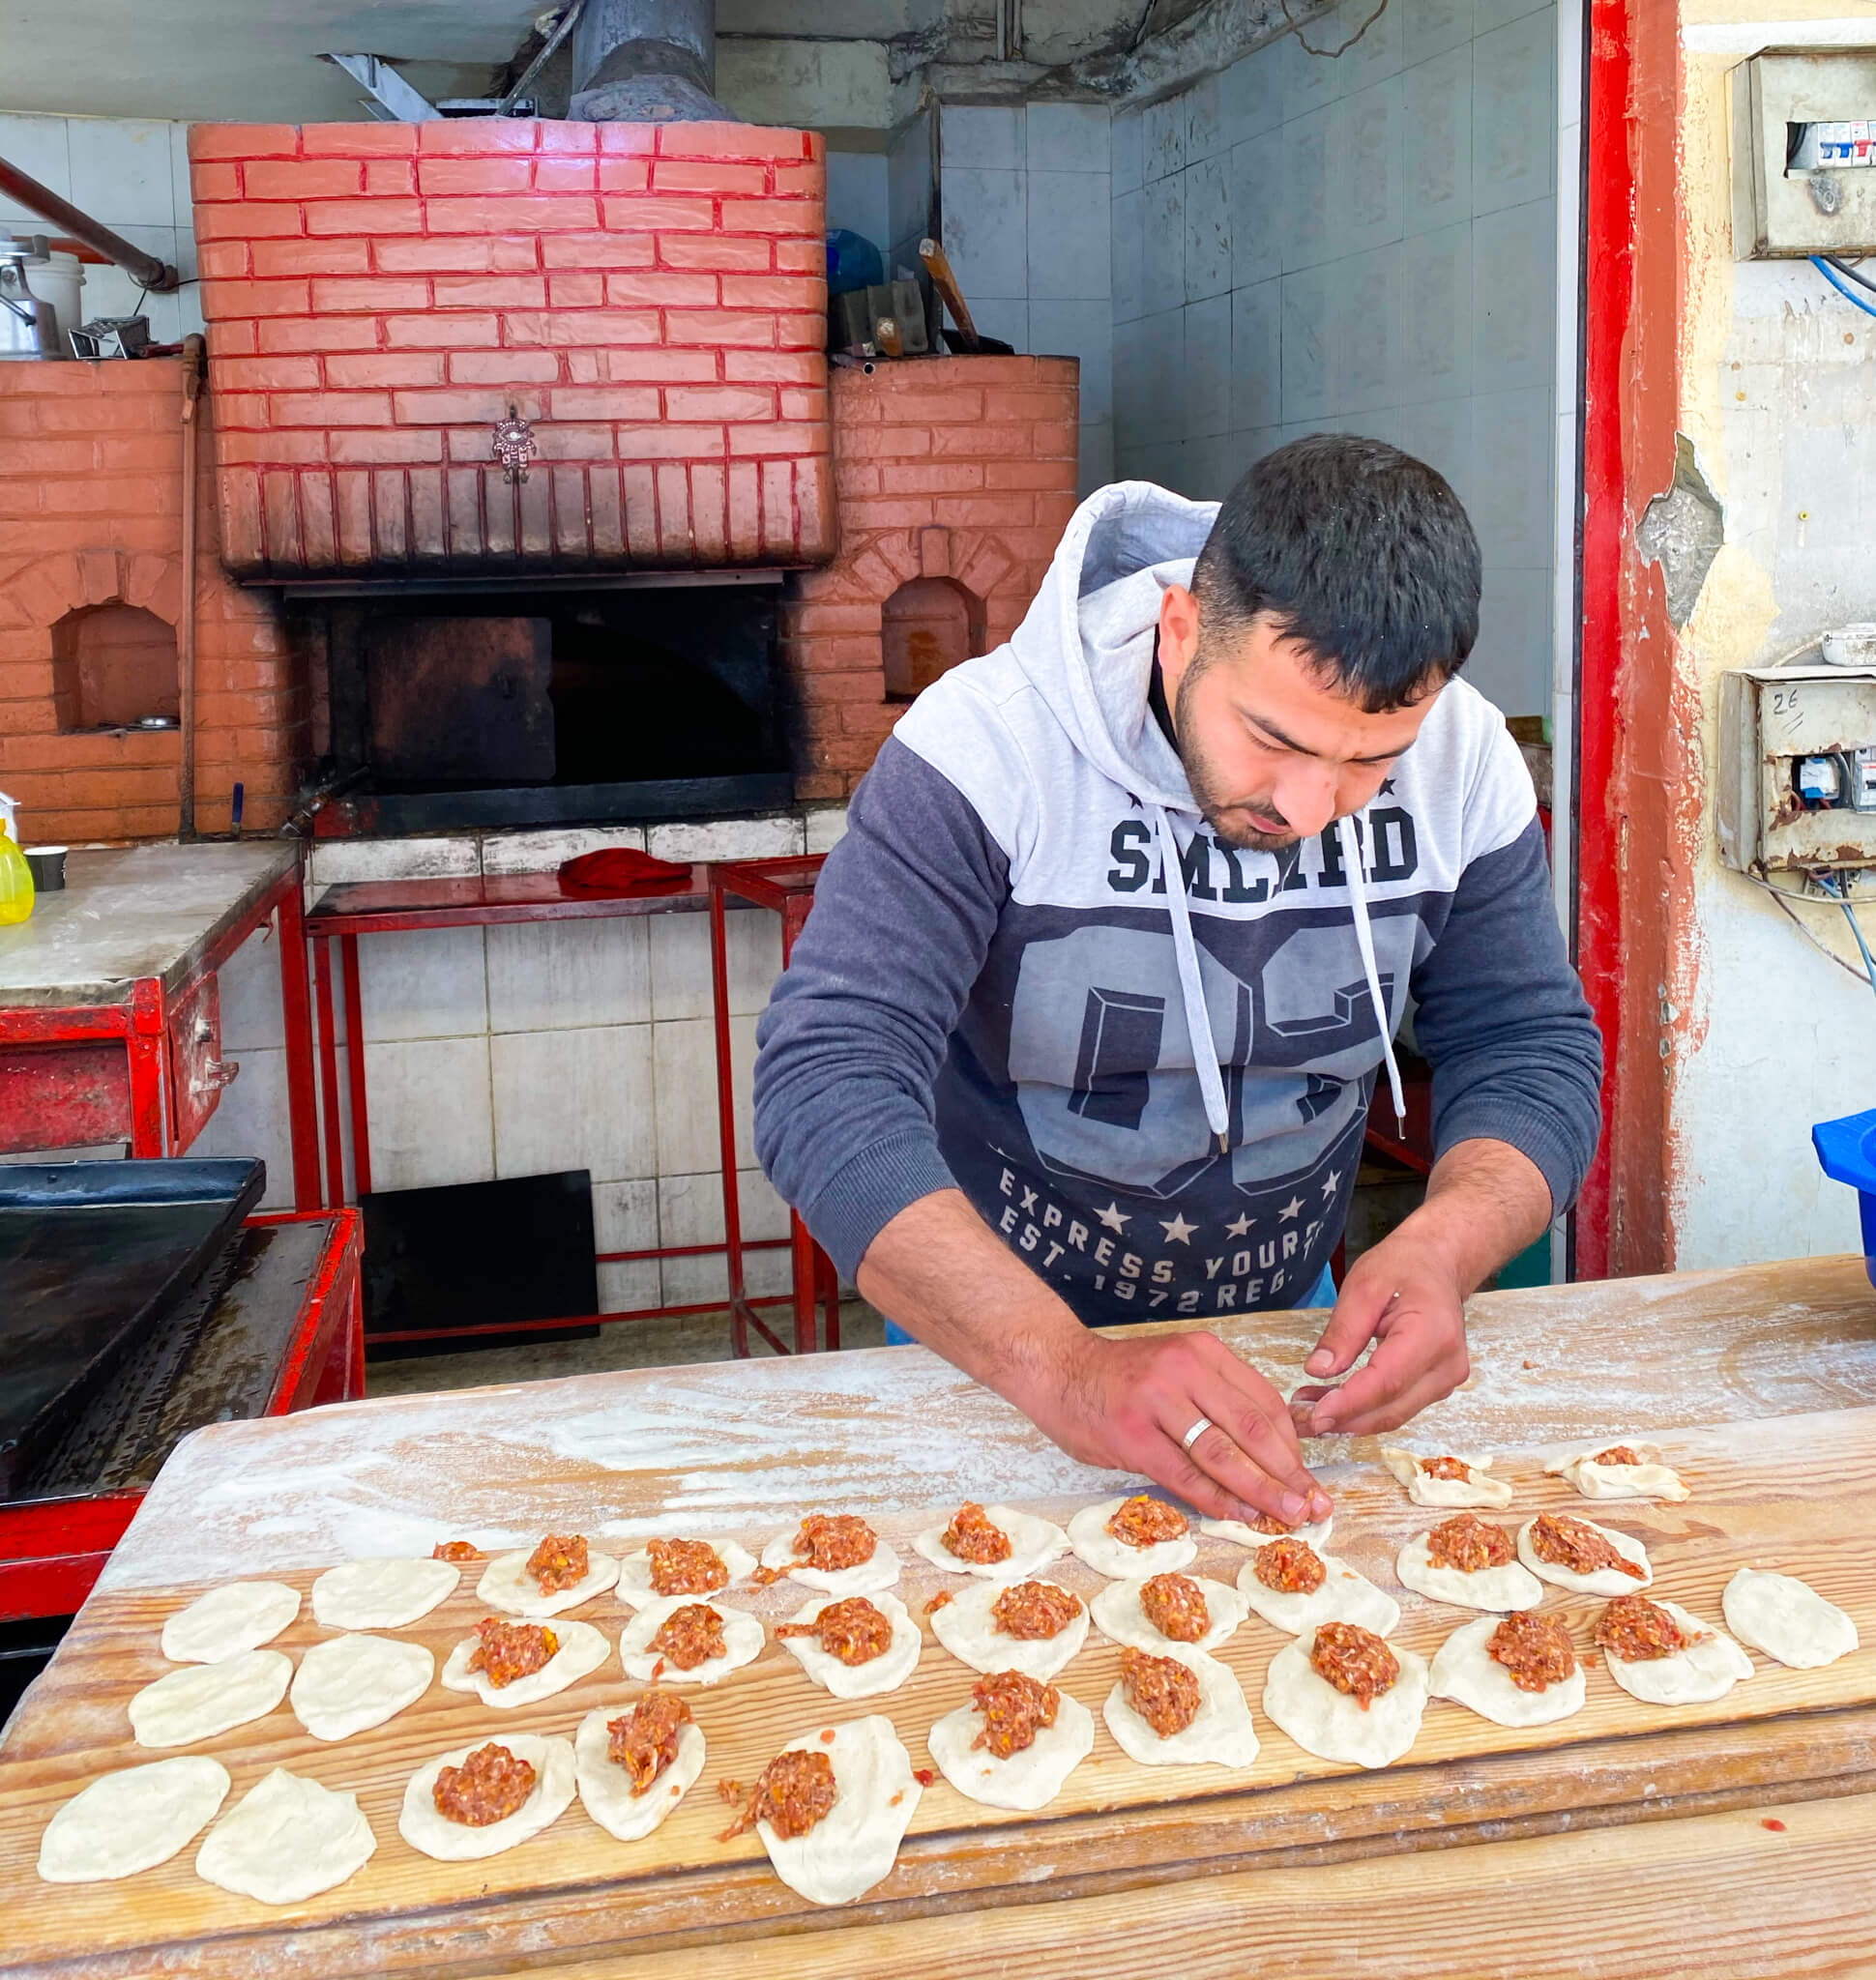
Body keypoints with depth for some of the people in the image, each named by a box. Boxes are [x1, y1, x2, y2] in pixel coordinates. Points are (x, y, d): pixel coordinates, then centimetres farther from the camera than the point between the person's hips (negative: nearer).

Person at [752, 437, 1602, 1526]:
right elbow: (827, 1086, -32)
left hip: (1286, 1325, 4)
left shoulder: (1463, 761, -11)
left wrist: (1443, 1248, -27)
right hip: (996, 1344, -4)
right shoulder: (987, 747, -25)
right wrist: (1064, 1365, -45)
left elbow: (1535, 1050, -4)